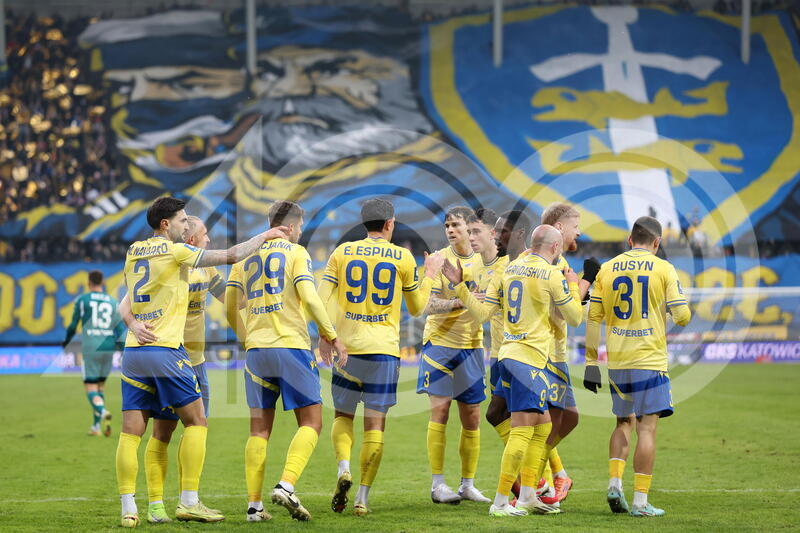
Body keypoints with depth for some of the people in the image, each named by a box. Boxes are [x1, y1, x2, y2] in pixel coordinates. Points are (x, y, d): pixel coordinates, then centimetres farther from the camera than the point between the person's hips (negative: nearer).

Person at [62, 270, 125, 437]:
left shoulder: (82, 300, 1)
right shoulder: (112, 302, 10)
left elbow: (73, 325, 6)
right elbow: (120, 328, 4)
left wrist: (66, 341, 22)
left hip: (90, 348, -4)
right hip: (108, 348, 4)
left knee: (90, 387, -2)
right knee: (100, 385, 16)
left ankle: (103, 412, -31)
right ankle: (96, 426, 13)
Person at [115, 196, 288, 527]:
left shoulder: (133, 253, 13)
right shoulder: (175, 251, -5)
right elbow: (231, 256, -4)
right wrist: (265, 236, 8)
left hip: (133, 350, 6)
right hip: (165, 351, -6)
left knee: (131, 432, 3)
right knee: (196, 422, 4)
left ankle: (128, 509, -3)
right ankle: (189, 502, -1)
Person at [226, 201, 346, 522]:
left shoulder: (246, 254, 12)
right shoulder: (296, 252, 0)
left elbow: (230, 302, 10)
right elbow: (309, 297, -12)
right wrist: (332, 336, -5)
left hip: (256, 348, 4)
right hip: (291, 345, -4)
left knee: (259, 429, 8)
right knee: (311, 423, 2)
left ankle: (254, 505, 2)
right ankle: (286, 486, -18)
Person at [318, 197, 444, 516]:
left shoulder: (343, 252, 4)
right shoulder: (403, 258, 3)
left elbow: (322, 298, -2)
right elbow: (416, 308, 13)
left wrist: (324, 335, 6)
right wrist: (430, 275, 25)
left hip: (346, 347, 1)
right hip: (384, 350, -1)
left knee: (343, 415, 16)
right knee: (375, 424, 2)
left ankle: (343, 468, -10)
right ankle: (362, 497, -3)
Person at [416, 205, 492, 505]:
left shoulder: (483, 260, 6)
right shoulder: (439, 259, -5)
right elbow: (429, 304, -14)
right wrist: (460, 302, -27)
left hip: (471, 345, 4)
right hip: (440, 342, -4)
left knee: (472, 417, 5)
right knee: (440, 409, -8)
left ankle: (468, 485, 15)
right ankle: (437, 484, -3)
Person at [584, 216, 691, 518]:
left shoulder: (607, 269, 6)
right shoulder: (663, 269, -3)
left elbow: (593, 318, 5)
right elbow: (682, 316, -7)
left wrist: (591, 362, 10)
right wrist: (686, 312, 18)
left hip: (616, 362, 4)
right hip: (649, 361, -4)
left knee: (624, 422, 19)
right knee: (647, 427, -1)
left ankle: (614, 483, 5)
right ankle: (640, 501, -3)